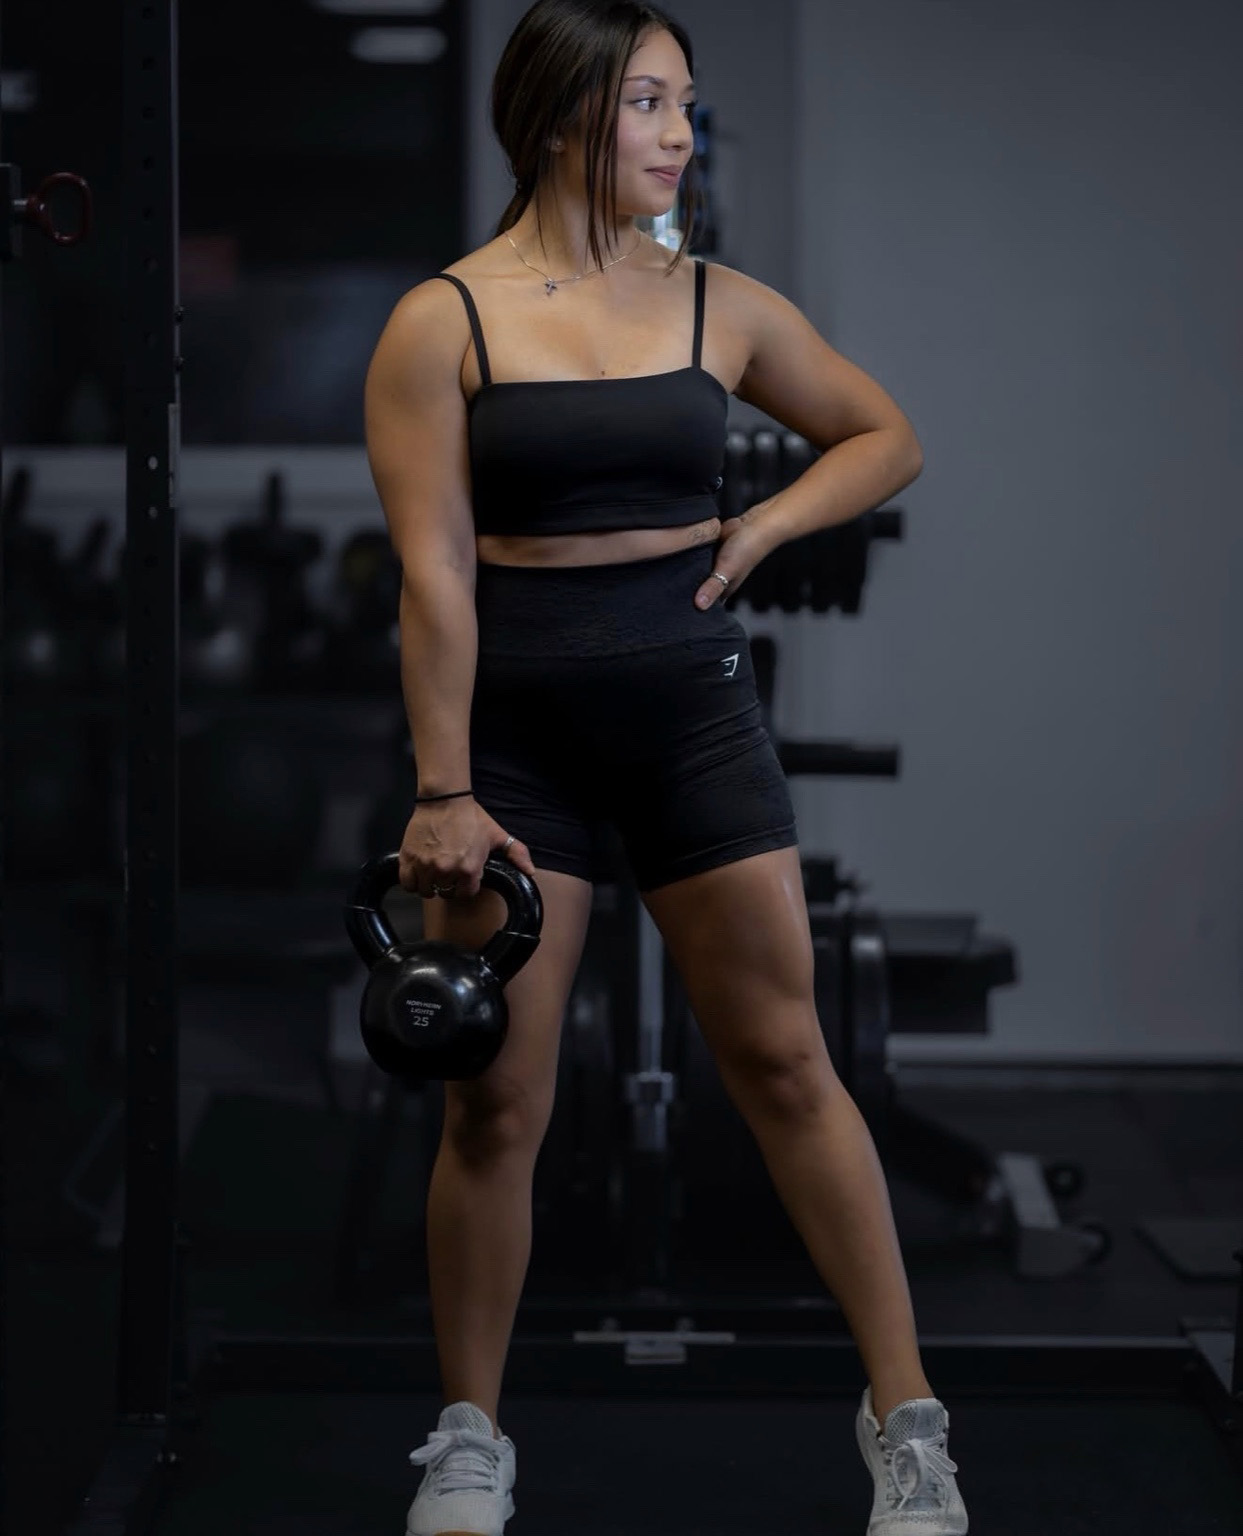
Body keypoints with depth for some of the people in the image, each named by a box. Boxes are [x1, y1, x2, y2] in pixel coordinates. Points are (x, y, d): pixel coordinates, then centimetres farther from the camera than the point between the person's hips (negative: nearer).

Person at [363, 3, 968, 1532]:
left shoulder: (721, 306, 4)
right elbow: (435, 575, -10)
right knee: (496, 1102, 3)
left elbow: (885, 439, 17)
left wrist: (760, 529, 1)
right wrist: (443, 796, -13)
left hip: (692, 711, 2)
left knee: (784, 1063, 4)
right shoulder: (444, 323, -6)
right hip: (515, 729, -2)